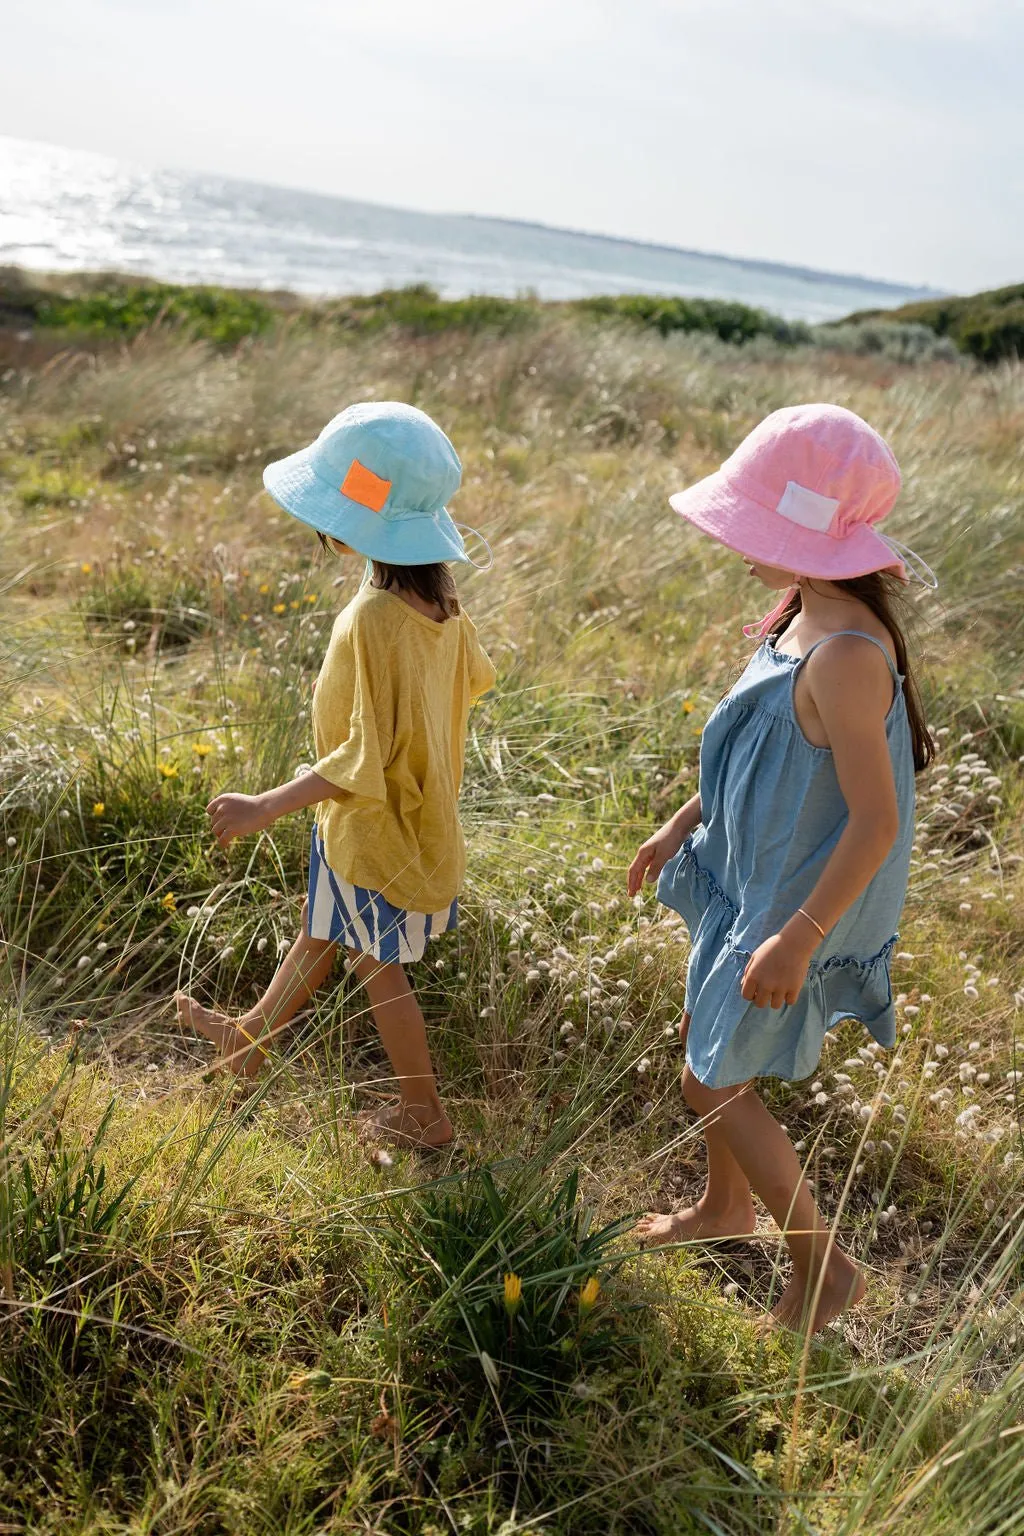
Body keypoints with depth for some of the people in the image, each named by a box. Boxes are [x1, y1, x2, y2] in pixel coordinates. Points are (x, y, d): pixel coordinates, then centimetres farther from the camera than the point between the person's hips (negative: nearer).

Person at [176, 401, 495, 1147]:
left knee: (379, 967, 13)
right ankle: (252, 1037, 52)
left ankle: (425, 1113, 34)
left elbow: (366, 758, -31)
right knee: (322, 930, 27)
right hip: (420, 805, 9)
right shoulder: (437, 593, -8)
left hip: (375, 827, -9)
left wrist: (265, 807, -27)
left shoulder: (375, 621, -33)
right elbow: (472, 675, 7)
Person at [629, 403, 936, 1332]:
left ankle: (826, 1267, 26)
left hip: (798, 902, -9)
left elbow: (876, 820, -29)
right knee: (705, 1044, 24)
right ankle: (726, 1208, 49)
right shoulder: (807, 616, -1)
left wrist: (797, 939, -25)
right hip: (754, 879, 9)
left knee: (715, 1082, 7)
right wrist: (683, 827, 16)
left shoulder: (845, 655, -32)